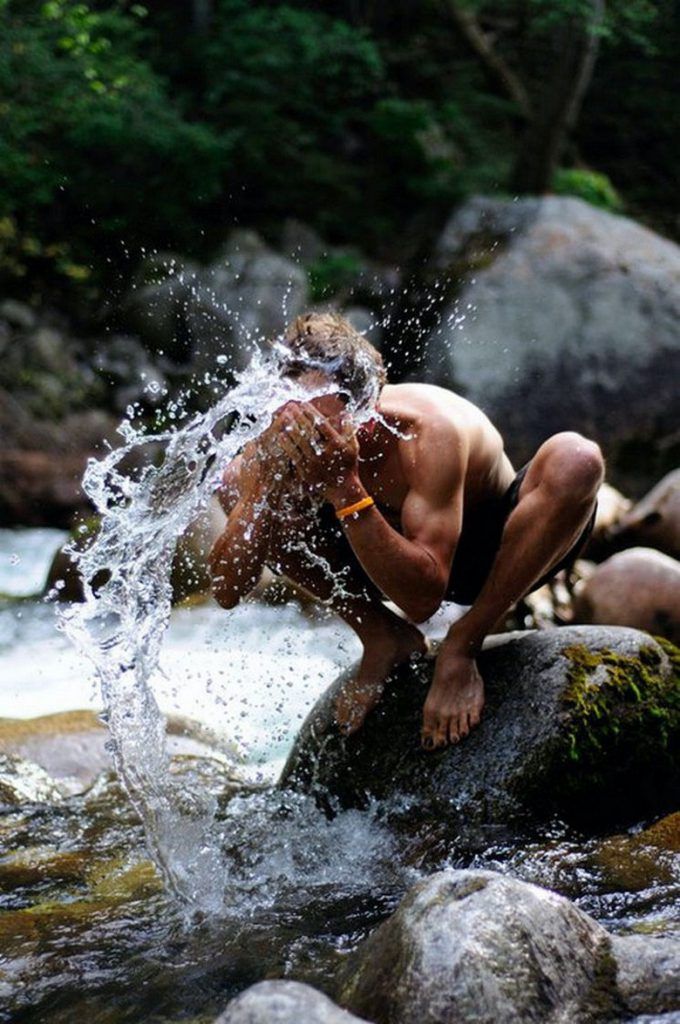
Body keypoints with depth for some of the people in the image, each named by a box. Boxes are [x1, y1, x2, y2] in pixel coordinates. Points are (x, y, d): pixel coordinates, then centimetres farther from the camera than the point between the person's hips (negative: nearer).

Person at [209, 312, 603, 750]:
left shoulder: (428, 430, -37)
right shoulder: (285, 445, -23)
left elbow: (422, 601, -41)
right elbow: (228, 591, -23)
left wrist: (343, 488, -48)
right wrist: (266, 485, -38)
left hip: (488, 551, -4)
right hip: (399, 557, 4)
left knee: (575, 459, -36)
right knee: (236, 484, -12)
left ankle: (461, 646, -18)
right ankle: (384, 637, -2)